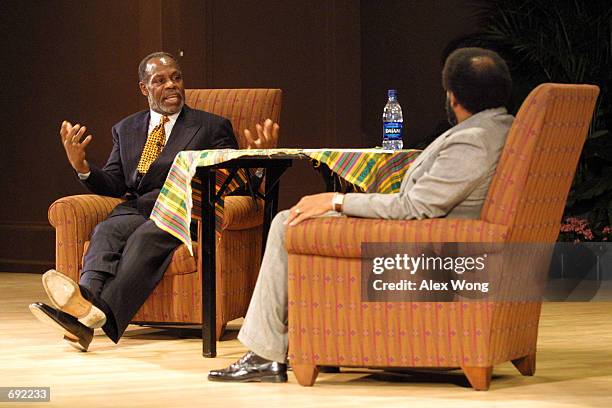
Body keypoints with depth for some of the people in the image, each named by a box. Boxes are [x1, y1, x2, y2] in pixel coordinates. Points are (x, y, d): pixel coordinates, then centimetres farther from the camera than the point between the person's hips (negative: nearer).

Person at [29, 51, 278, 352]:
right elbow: (114, 186, 18)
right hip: (136, 210, 4)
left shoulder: (212, 127, 15)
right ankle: (86, 296, -61)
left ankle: (99, 312, -59)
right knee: (107, 231, -31)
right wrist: (81, 166, -2)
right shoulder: (126, 130, 25)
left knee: (146, 236, -35)